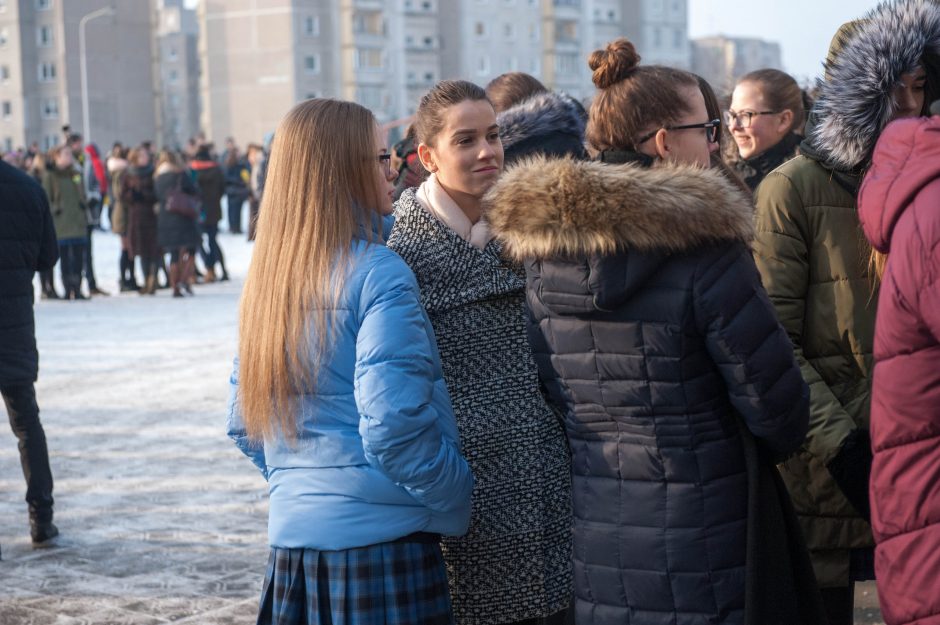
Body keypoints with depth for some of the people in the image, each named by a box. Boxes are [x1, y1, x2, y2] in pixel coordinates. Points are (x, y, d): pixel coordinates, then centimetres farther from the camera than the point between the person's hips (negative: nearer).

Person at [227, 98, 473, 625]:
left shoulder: (269, 275, 8)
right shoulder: (378, 275, -13)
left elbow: (244, 425, 14)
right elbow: (393, 428, -19)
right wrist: (458, 500, -4)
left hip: (293, 541, 7)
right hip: (381, 538, -7)